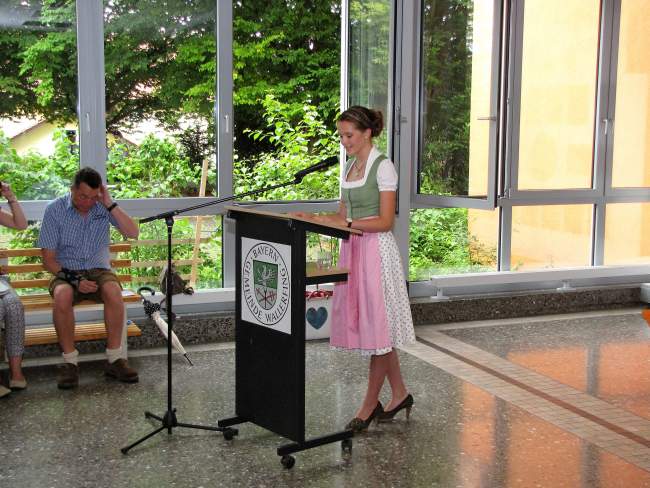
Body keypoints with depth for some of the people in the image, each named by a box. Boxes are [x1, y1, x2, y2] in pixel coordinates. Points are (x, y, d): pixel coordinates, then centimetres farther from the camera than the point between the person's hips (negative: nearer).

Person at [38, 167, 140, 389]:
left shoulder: (103, 207, 0)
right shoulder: (55, 209, -5)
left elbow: (132, 233, -12)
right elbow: (48, 259, -5)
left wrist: (110, 204, -17)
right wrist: (75, 280, -18)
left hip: (98, 270, 1)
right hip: (66, 272, -1)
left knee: (113, 291, -33)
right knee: (62, 295, -35)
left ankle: (114, 359, -23)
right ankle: (69, 361, -23)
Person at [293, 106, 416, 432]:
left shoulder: (383, 167, -11)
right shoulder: (349, 166, 14)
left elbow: (385, 222, -15)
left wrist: (346, 223, -24)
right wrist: (316, 219, 0)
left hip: (376, 250, -8)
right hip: (353, 249, 8)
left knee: (377, 325, 0)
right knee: (370, 325, 12)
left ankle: (370, 404, 8)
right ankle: (399, 394, 24)